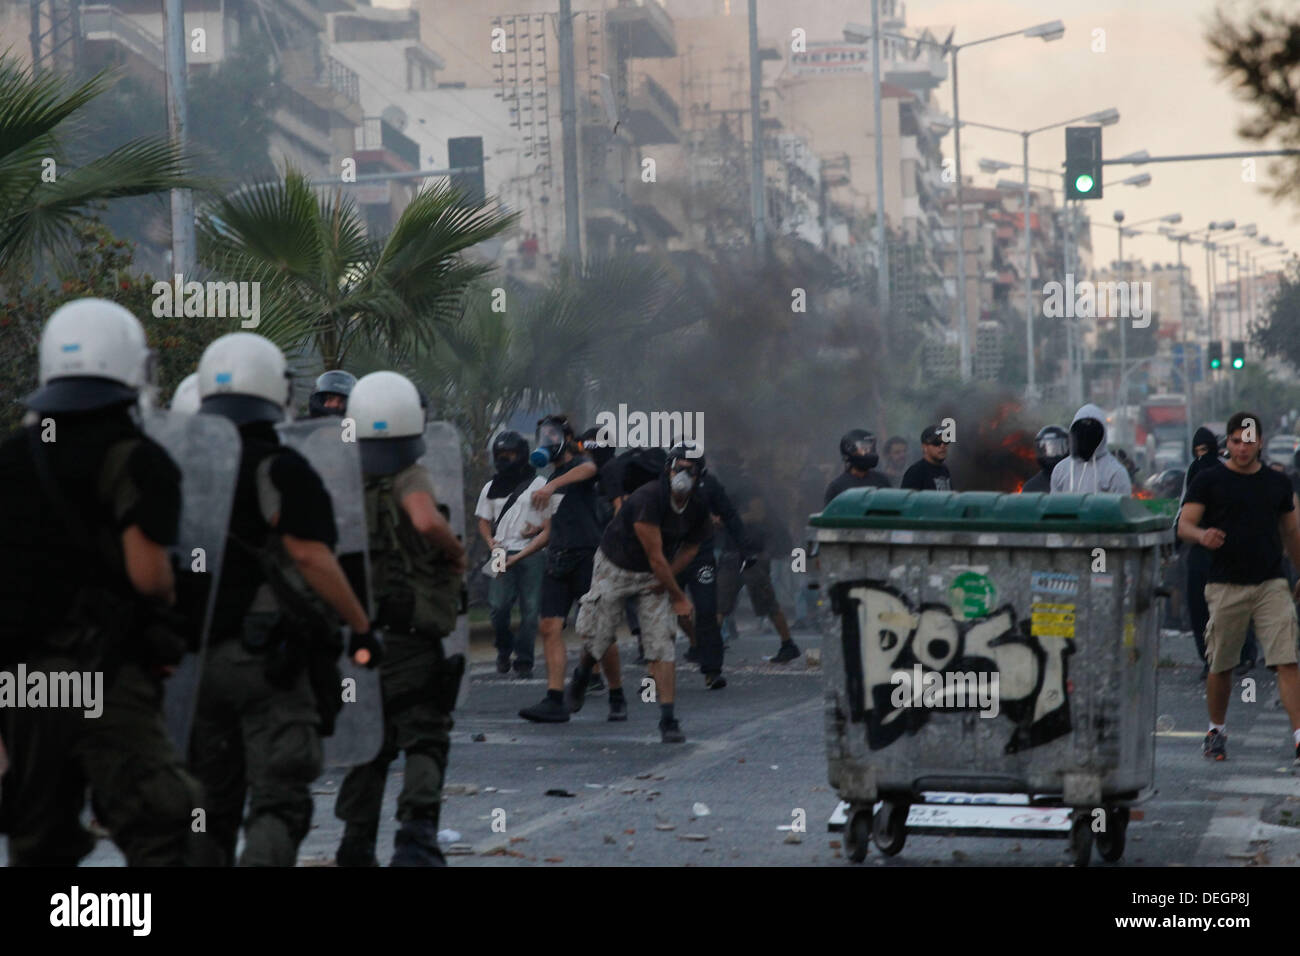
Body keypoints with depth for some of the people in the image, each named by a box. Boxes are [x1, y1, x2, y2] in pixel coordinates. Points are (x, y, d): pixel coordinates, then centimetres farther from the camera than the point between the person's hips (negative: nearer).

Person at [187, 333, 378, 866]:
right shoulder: (285, 472, -9)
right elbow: (313, 560, -14)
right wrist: (361, 627, -4)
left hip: (195, 657, 6)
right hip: (269, 657, -5)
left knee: (210, 803, 15)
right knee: (278, 802, -6)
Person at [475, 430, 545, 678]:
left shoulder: (539, 484, 7)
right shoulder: (491, 488, 16)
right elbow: (484, 521, 19)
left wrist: (539, 528, -12)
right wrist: (491, 542, 0)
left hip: (531, 553, -2)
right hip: (502, 553, 2)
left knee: (530, 609, -4)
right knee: (498, 606, -9)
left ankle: (524, 661, 3)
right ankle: (504, 649, 15)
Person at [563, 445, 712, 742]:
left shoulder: (698, 509, -11)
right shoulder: (648, 499, -31)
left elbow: (690, 547, 8)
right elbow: (655, 556, -27)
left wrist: (667, 578, -8)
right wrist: (678, 596, -20)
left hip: (656, 575, 4)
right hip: (615, 569, -4)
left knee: (661, 645, -8)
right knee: (598, 637, 2)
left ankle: (667, 719, -8)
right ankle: (583, 673, 38)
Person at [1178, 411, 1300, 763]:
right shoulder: (1209, 480, 2)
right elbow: (1184, 525, -5)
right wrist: (1202, 535, -27)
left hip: (1271, 585, 2)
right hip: (1226, 585, -2)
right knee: (1221, 665, 6)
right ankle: (1216, 730, 27)